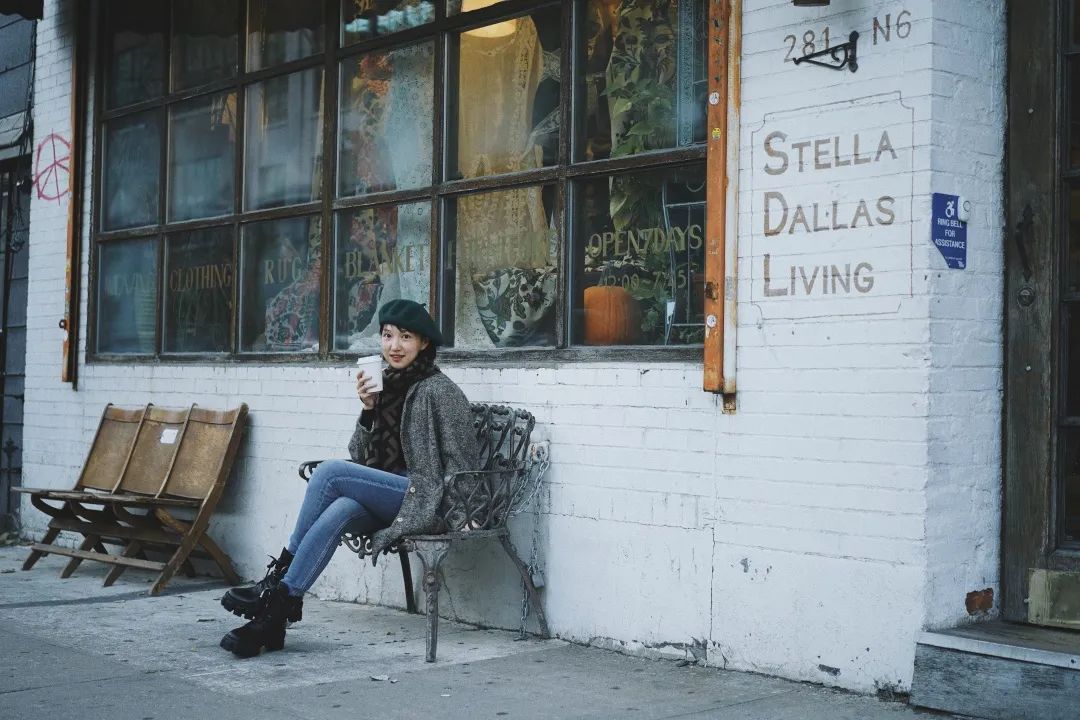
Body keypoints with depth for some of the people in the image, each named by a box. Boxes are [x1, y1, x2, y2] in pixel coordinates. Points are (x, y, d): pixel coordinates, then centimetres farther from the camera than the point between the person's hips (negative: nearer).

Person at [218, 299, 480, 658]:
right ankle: (273, 616, -35)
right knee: (339, 510, -30)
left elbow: (461, 463, -6)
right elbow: (360, 456, 11)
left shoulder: (439, 390, -5)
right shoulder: (386, 386, 15)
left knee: (330, 470, -25)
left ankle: (278, 582, -17)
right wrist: (369, 410, -4)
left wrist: (445, 509, -18)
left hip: (425, 500, -6)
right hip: (388, 494, 6)